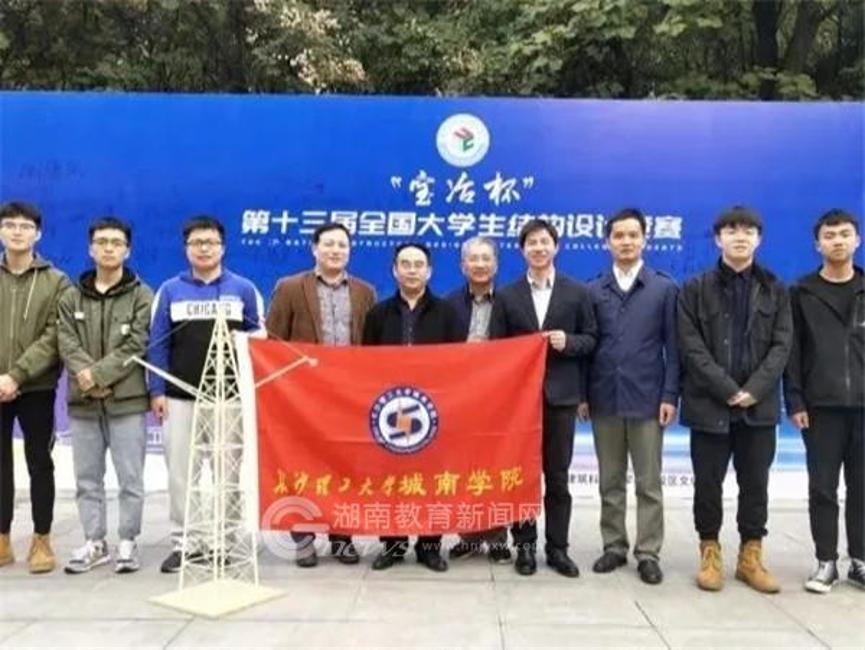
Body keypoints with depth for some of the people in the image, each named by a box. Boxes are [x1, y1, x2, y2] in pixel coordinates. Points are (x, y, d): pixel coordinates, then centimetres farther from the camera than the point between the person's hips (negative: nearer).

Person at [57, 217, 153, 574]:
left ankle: (127, 543, 14)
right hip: (82, 403, 4)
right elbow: (67, 346, 0)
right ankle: (94, 542, 22)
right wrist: (87, 377, -17)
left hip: (128, 401, -3)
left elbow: (136, 347, -9)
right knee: (87, 478, 10)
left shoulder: (142, 297, 1)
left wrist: (97, 374, -17)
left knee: (130, 478, 2)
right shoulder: (71, 298, 11)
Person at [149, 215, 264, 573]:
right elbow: (157, 344, 6)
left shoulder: (244, 289, 4)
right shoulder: (170, 290, 7)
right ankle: (183, 542, 16)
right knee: (180, 470, 5)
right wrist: (157, 391, -1)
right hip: (180, 397, 1)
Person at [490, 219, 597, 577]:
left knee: (557, 476, 6)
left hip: (560, 395, 0)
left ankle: (558, 548, 15)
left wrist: (568, 342, -14)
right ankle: (524, 546, 16)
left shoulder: (577, 292, 5)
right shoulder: (506, 296, 5)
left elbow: (591, 339, 6)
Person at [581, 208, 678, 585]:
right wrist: (582, 394, 1)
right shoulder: (593, 291, 6)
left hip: (647, 398, -2)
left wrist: (670, 395, -7)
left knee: (648, 483, 4)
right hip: (604, 398, 2)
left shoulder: (664, 288, 3)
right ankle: (614, 547, 21)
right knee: (610, 482, 10)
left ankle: (648, 553, 13)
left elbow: (672, 346, 0)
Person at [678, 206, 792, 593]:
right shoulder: (696, 289, 2)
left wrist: (754, 390, -12)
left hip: (759, 406, 2)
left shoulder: (775, 291, 9)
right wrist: (728, 390, -14)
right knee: (708, 484, 4)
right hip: (710, 404, -2)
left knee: (755, 485, 8)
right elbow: (691, 347, -6)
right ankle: (710, 554, 17)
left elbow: (782, 346, 1)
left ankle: (750, 556, 19)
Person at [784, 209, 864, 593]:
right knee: (822, 488, 3)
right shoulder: (803, 293, 3)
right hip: (820, 406, -1)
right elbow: (792, 351, 0)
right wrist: (795, 402, -6)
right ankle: (826, 562, 13)